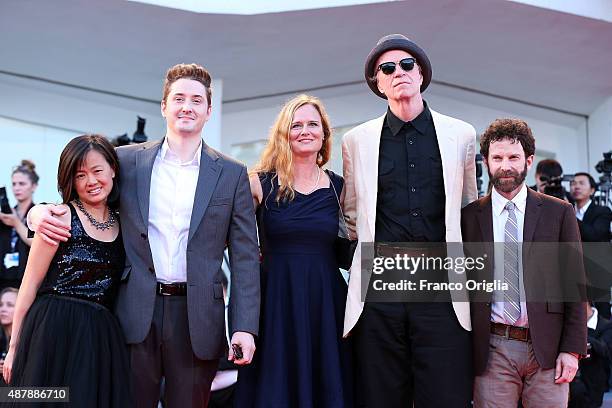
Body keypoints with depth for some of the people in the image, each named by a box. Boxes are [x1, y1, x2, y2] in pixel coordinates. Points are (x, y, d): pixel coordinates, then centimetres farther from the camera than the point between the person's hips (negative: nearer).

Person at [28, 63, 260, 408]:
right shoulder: (128, 160, 7)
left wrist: (245, 327, -6)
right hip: (136, 313, 0)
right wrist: (41, 211, -9)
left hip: (196, 318, 0)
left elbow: (245, 255, 2)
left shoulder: (232, 174, 4)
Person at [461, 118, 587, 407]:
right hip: (491, 350, 0)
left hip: (547, 349, 0)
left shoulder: (559, 213, 5)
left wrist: (573, 349, -2)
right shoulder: (468, 217, 5)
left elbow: (575, 284, 4)